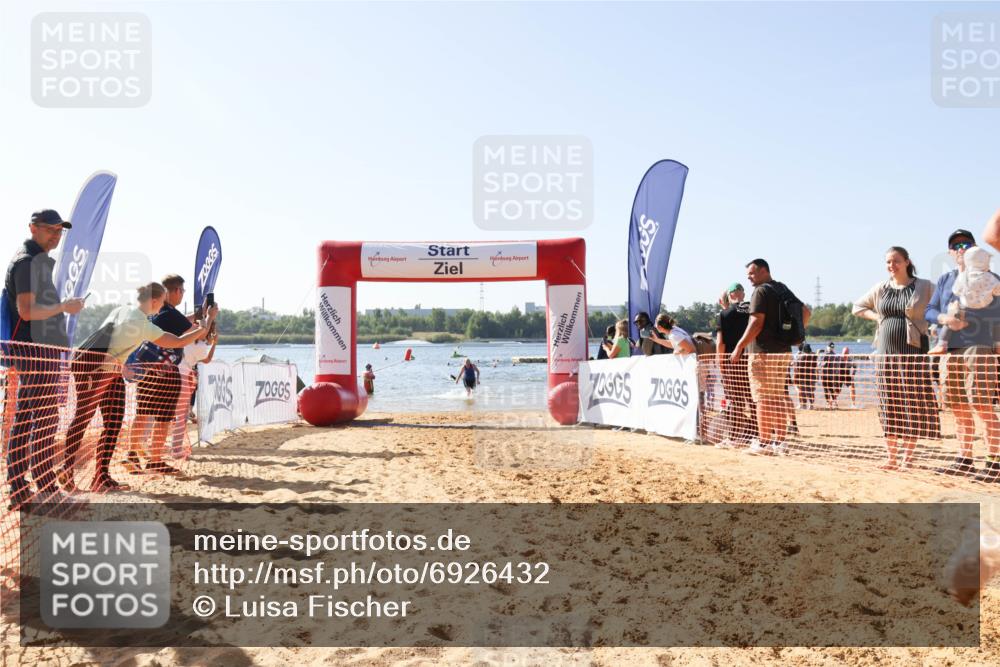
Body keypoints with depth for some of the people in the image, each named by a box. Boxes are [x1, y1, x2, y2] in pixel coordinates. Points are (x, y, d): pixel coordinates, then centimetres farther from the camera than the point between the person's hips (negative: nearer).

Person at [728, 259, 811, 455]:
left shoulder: (761, 291, -9)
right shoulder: (784, 290, 16)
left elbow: (756, 323, -17)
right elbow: (806, 312, 20)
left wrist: (739, 346, -15)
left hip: (764, 352, -8)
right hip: (784, 351, 8)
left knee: (763, 399, -4)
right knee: (779, 398, 11)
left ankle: (764, 443, -3)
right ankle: (780, 441, 12)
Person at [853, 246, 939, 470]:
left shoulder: (924, 287, 1)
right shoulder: (880, 288, 11)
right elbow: (857, 307, 21)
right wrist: (876, 316, 6)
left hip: (913, 351, -3)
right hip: (886, 351, 3)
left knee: (913, 403, -2)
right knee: (889, 403, 4)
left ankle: (907, 456, 6)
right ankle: (891, 456, 10)